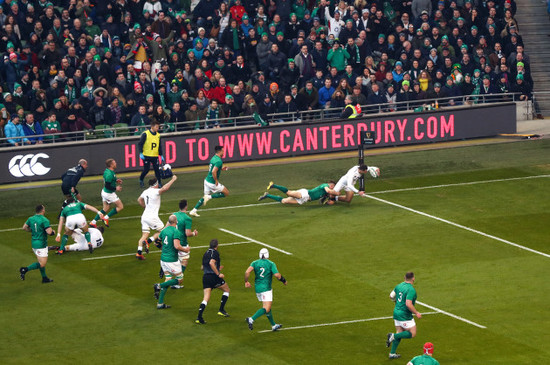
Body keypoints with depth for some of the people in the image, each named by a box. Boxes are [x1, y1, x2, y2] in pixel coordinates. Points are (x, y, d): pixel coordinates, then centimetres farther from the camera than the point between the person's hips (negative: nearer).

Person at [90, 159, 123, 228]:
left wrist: (116, 181, 11)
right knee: (120, 207, 4)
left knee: (105, 209, 19)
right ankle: (106, 218, 6)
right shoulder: (110, 174, -26)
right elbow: (107, 186, -27)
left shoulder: (107, 171, 3)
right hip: (109, 193, -9)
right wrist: (115, 188, -18)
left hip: (104, 192, 9)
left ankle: (93, 222, 18)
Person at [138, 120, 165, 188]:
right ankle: (141, 180, 22)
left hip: (155, 156, 4)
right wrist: (141, 153, -14)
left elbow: (160, 146, 17)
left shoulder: (158, 135, 10)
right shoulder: (145, 134, -6)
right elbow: (140, 144, -6)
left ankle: (159, 183, 4)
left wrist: (161, 155, 12)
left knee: (157, 169, -3)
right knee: (146, 169, -3)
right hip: (146, 156, -4)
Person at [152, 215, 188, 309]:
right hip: (172, 260, -8)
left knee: (168, 279, 15)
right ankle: (159, 286, -9)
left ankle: (160, 303, 11)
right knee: (179, 279, 6)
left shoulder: (164, 230, 6)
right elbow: (177, 246, -26)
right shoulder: (176, 232, -17)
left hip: (163, 258, 8)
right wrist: (185, 250, -8)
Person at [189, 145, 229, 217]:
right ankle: (209, 197, -5)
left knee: (206, 196, 19)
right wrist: (216, 181, -20)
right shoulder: (219, 161, -21)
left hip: (207, 180, 9)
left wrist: (221, 168, 18)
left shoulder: (213, 158, 9)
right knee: (226, 193, 5)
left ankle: (193, 211, 15)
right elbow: (213, 172, -32)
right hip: (212, 183, -9)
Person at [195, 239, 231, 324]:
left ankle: (199, 317, -14)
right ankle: (221, 310, 13)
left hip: (205, 276, 6)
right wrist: (218, 273, -19)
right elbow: (211, 263, -23)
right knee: (226, 289, 17)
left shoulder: (206, 253, 19)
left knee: (206, 298, 2)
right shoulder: (215, 253, -6)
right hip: (213, 276, -6)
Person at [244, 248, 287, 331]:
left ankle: (273, 325, 26)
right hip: (266, 288, -6)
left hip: (257, 288, 6)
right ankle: (251, 319, -28)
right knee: (266, 309, -9)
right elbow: (277, 275, -14)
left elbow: (247, 272, -12)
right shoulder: (271, 264, -5)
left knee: (267, 307, 19)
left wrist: (246, 282, 3)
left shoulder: (255, 263, 4)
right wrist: (283, 280, 4)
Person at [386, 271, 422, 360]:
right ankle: (393, 336, -11)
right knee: (412, 334, 4)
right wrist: (416, 313, -17)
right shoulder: (411, 290, -21)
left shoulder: (399, 286, 4)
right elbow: (408, 304, -29)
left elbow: (391, 296, 13)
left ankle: (392, 353, 14)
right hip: (405, 315, -8)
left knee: (399, 333, 16)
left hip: (396, 312, 8)